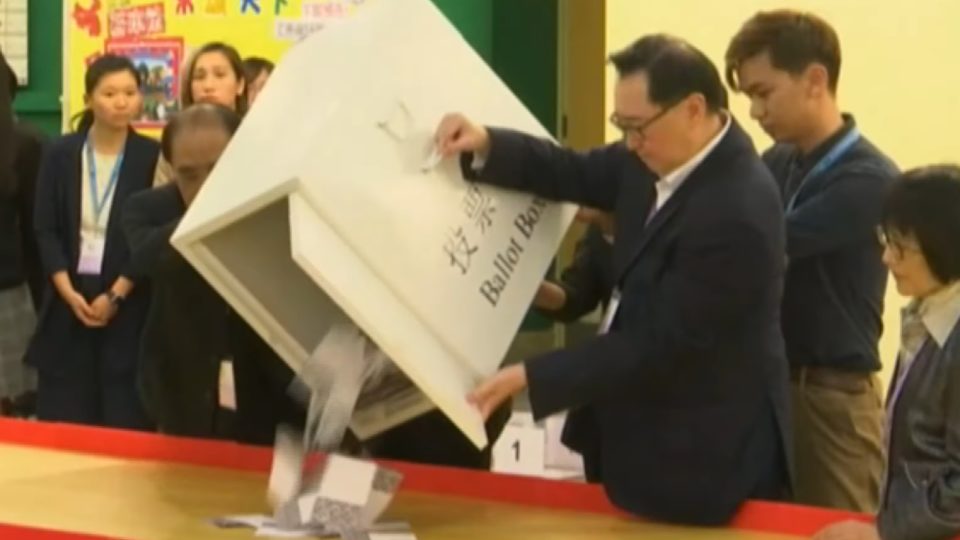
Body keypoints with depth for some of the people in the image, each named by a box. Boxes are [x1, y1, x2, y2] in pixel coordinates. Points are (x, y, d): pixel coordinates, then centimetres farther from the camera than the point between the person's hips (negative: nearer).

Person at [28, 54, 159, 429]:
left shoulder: (152, 158, -2)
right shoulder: (61, 154, 4)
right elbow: (45, 230, 2)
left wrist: (116, 295, -11)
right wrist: (68, 291, -10)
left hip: (129, 305, -2)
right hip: (70, 298, 2)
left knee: (126, 420, -2)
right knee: (63, 422, 3)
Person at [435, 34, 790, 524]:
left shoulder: (735, 215, -30)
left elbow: (658, 345, -26)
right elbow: (578, 175, 10)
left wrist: (530, 377, -24)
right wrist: (485, 146, -8)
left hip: (699, 454, -9)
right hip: (643, 428, 9)